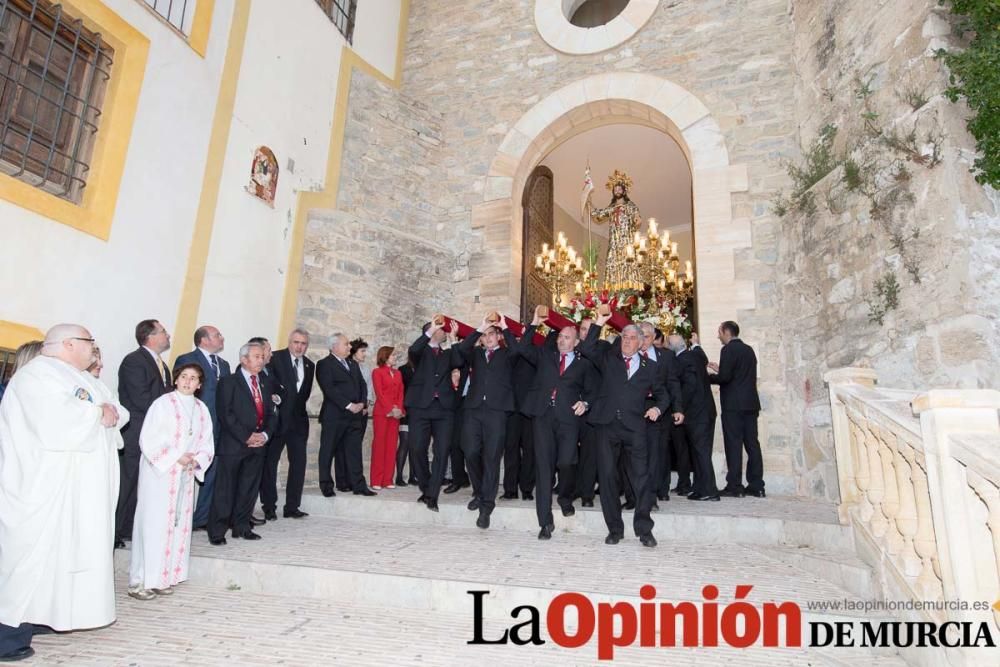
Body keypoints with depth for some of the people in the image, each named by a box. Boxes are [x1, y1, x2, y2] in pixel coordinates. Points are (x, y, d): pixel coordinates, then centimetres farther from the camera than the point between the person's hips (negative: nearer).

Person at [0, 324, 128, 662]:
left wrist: (113, 414, -8)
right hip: (47, 487, -9)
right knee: (34, 554, -4)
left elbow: (120, 412, 14)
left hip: (83, 486, 9)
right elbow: (56, 423, -26)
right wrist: (97, 413, -11)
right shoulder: (37, 374, -12)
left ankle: (46, 615, 21)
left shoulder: (85, 379, 17)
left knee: (64, 551, 12)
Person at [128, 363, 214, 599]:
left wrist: (196, 461, -7)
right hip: (159, 473, -5)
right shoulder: (163, 403, -8)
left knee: (179, 525, 7)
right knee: (153, 524, -3)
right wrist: (176, 457, -15)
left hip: (185, 476, 6)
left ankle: (163, 577, 17)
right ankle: (139, 580, 7)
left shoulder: (201, 409, 8)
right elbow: (148, 440, -11)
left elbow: (207, 444, 11)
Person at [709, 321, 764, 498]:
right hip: (750, 403, 8)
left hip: (733, 405, -8)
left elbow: (725, 377, -16)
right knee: (752, 443, 8)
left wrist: (708, 376, 0)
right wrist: (720, 369, 21)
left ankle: (734, 486, -4)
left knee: (734, 444, -5)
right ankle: (756, 486, 10)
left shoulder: (729, 349, -9)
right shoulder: (748, 350, 16)